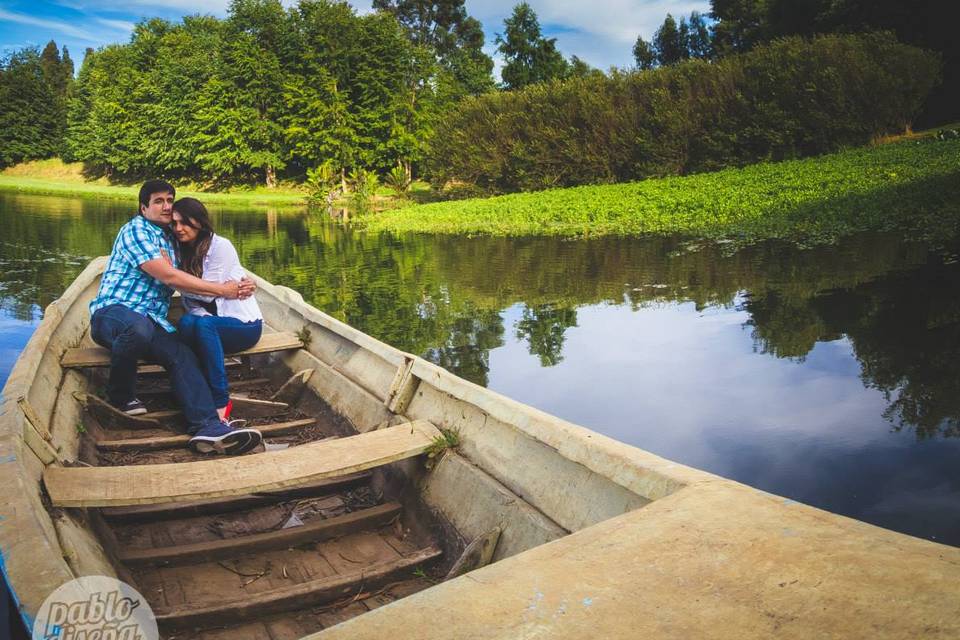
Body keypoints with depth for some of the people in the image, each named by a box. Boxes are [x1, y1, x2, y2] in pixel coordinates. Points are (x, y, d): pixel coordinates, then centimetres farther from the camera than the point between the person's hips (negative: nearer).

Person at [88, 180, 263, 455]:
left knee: (183, 355, -23)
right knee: (139, 327, -42)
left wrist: (232, 288, 0)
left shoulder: (168, 239, 23)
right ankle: (121, 396, -14)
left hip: (152, 322, 7)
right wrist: (221, 290, -11)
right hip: (112, 311, -7)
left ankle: (208, 427, -42)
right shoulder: (136, 230, -4)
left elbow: (182, 282, 15)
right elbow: (169, 277, -14)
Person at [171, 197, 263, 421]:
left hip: (244, 324, -5)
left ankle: (220, 402, -31)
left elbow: (207, 293, -14)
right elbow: (189, 300, 5)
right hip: (212, 323, 5)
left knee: (204, 324, -35)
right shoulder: (184, 252, 12)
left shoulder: (220, 246, -8)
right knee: (187, 322, -30)